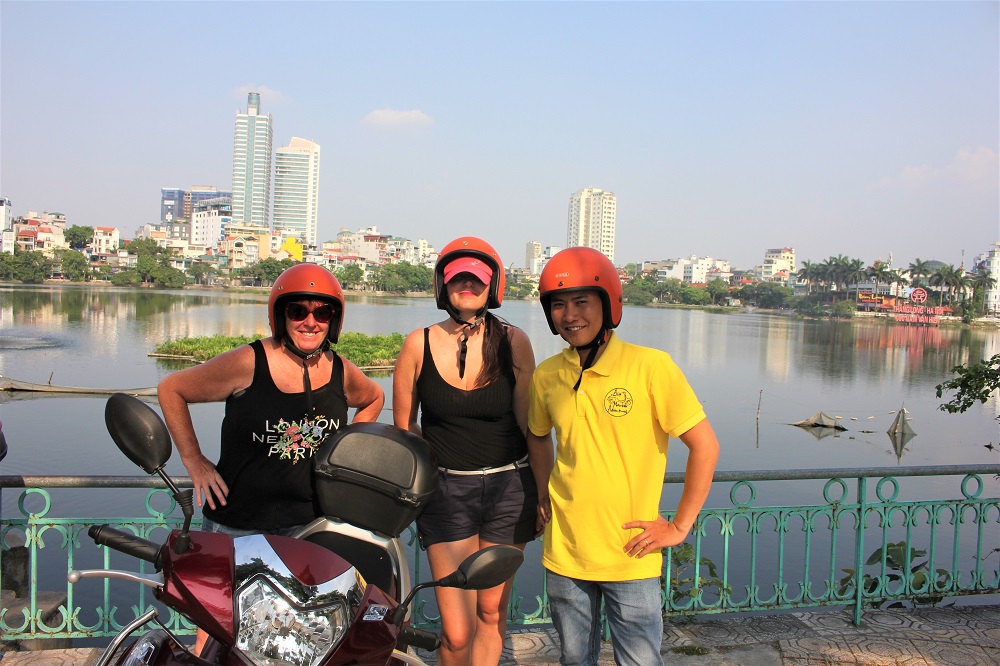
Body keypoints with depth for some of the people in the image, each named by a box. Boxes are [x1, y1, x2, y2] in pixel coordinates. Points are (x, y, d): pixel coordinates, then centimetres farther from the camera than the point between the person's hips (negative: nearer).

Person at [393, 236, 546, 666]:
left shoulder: (513, 342, -3)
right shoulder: (420, 344, -3)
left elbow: (531, 422, -1)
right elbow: (403, 426, 7)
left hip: (508, 488, 1)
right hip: (446, 491, 0)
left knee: (491, 613, 12)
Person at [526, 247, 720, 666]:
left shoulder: (650, 367, -14)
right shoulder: (546, 376, 0)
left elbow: (704, 446, -10)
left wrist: (679, 526, -9)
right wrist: (539, 494, 9)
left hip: (631, 556, -4)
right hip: (564, 553, 4)